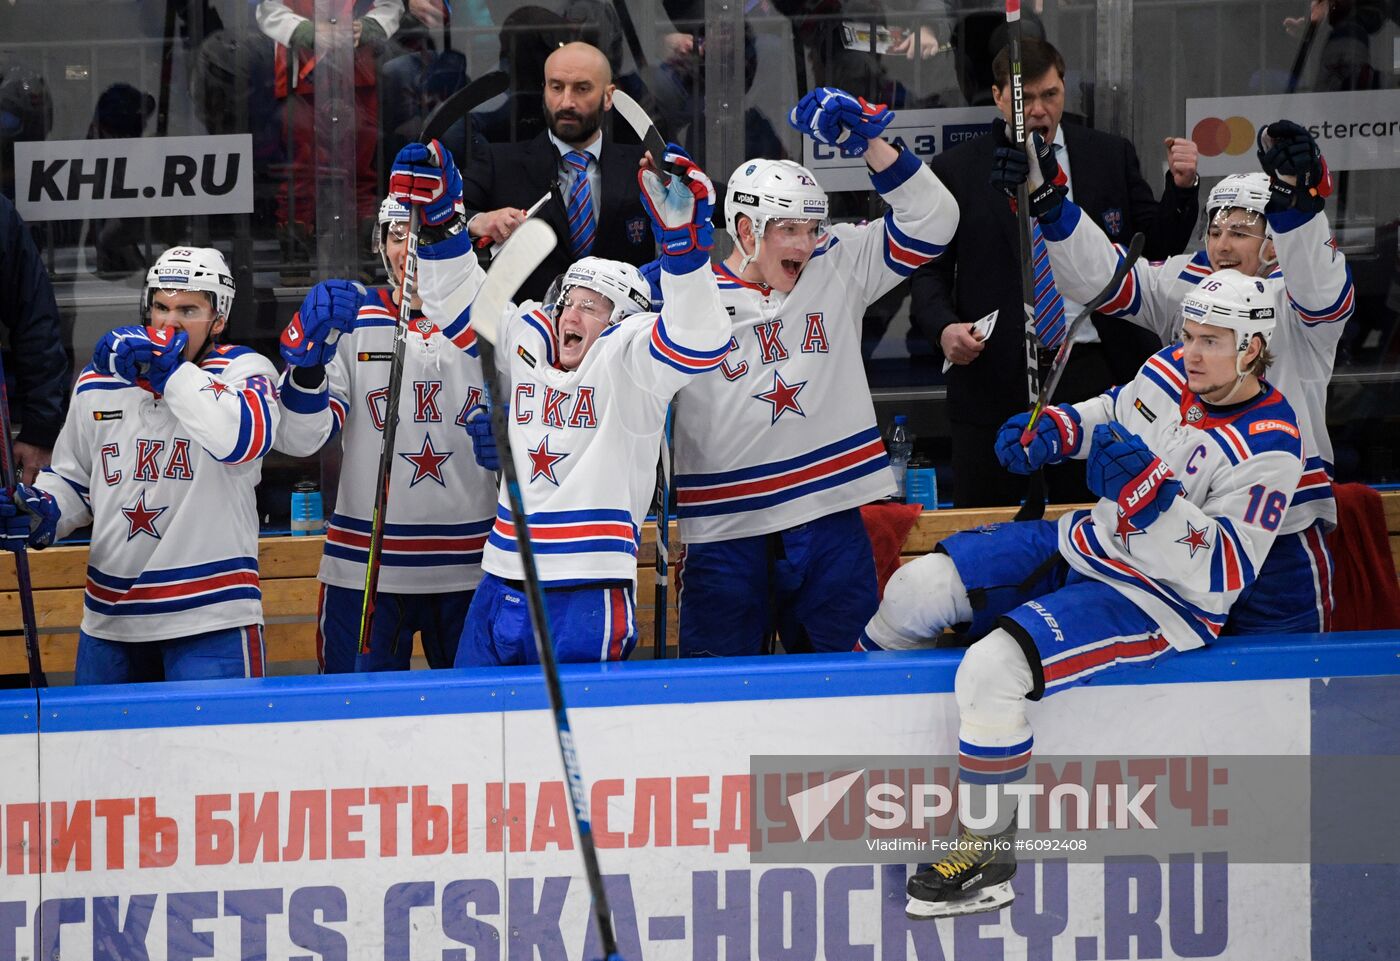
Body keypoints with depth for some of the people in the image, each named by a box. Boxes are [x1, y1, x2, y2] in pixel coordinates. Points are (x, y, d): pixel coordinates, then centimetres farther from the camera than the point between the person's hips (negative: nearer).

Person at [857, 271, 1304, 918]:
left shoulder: (1268, 449, -21)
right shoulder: (1171, 372, 0)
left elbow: (1223, 573, -25)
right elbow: (1112, 414, 23)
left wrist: (1152, 495, -35)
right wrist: (1053, 431, 3)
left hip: (1159, 597, -8)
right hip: (1091, 544, 8)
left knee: (993, 666, -28)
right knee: (918, 590, -2)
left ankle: (986, 853, -15)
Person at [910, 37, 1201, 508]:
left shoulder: (1111, 156, 9)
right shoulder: (956, 170, 4)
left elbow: (1158, 248, 9)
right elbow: (929, 271, 5)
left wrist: (1181, 187, -8)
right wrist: (944, 327, -14)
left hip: (1092, 374, 1)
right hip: (993, 377, -1)